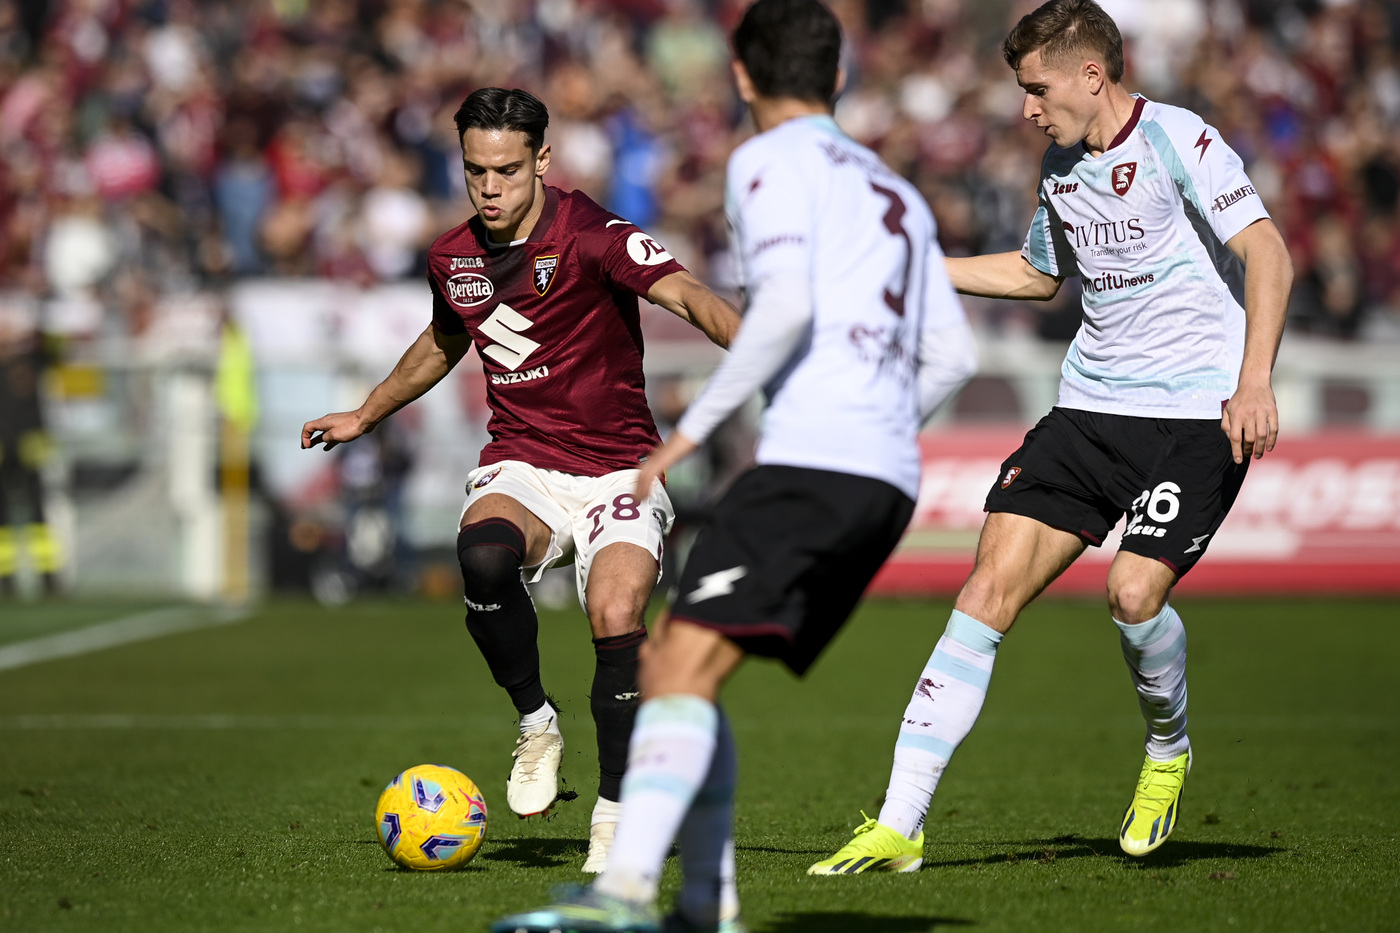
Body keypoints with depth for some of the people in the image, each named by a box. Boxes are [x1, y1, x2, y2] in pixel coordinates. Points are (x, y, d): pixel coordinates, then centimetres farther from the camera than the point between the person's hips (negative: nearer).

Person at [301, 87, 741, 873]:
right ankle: (537, 725, -9)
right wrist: (365, 415, 40)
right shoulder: (454, 258, 6)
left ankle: (614, 816, -6)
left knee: (617, 622, -25)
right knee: (483, 555, -32)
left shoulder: (591, 236, -13)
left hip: (618, 470, -3)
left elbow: (687, 295, -29)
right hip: (520, 466, 3)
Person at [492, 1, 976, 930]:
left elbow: (787, 305, -13)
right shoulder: (898, 193, 28)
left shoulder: (773, 160, 4)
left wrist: (693, 428, -9)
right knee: (672, 667, 13)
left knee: (685, 664, -20)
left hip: (809, 462, -8)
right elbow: (953, 355, 26)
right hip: (891, 480, 8)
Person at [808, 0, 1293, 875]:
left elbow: (1268, 252, -19)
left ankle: (1168, 749, 13)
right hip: (1089, 407, 7)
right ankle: (899, 826, -7)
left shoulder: (1175, 139, -11)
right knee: (991, 587, -6)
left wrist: (1254, 379, -30)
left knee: (1135, 590, -23)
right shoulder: (1062, 165, 13)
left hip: (1197, 411, -7)